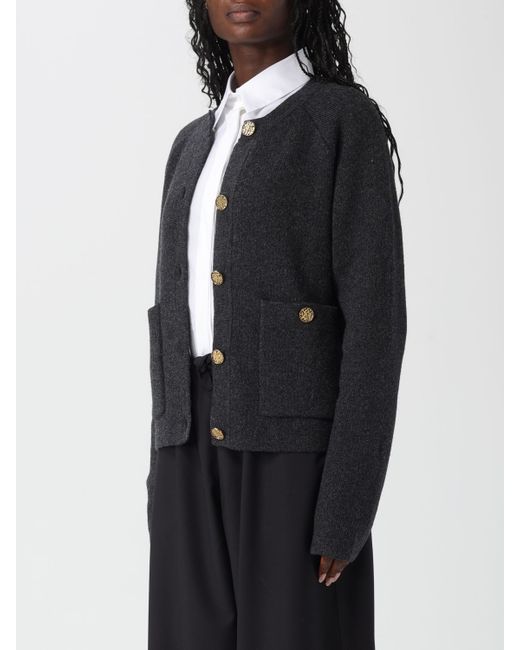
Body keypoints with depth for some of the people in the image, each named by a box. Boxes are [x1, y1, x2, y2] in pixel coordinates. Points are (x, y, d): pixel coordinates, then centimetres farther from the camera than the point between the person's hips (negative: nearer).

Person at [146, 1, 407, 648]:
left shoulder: (348, 122, -5)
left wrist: (345, 509, -16)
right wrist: (167, 484, 13)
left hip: (295, 446, -6)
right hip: (201, 454, 7)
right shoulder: (197, 145, 16)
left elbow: (374, 317, -11)